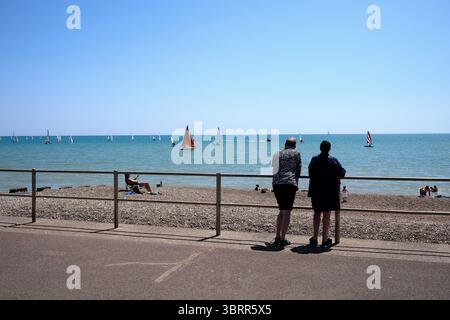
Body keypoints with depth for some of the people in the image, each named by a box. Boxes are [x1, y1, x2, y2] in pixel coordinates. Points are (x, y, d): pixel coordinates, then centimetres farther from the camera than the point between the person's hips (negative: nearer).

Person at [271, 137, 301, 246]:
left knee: (282, 211, 17)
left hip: (276, 184, 5)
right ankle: (283, 239, -2)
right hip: (289, 184, -5)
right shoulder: (296, 153, 7)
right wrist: (296, 182, 21)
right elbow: (298, 170, 8)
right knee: (287, 212, -1)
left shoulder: (277, 154, 18)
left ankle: (277, 237, 13)